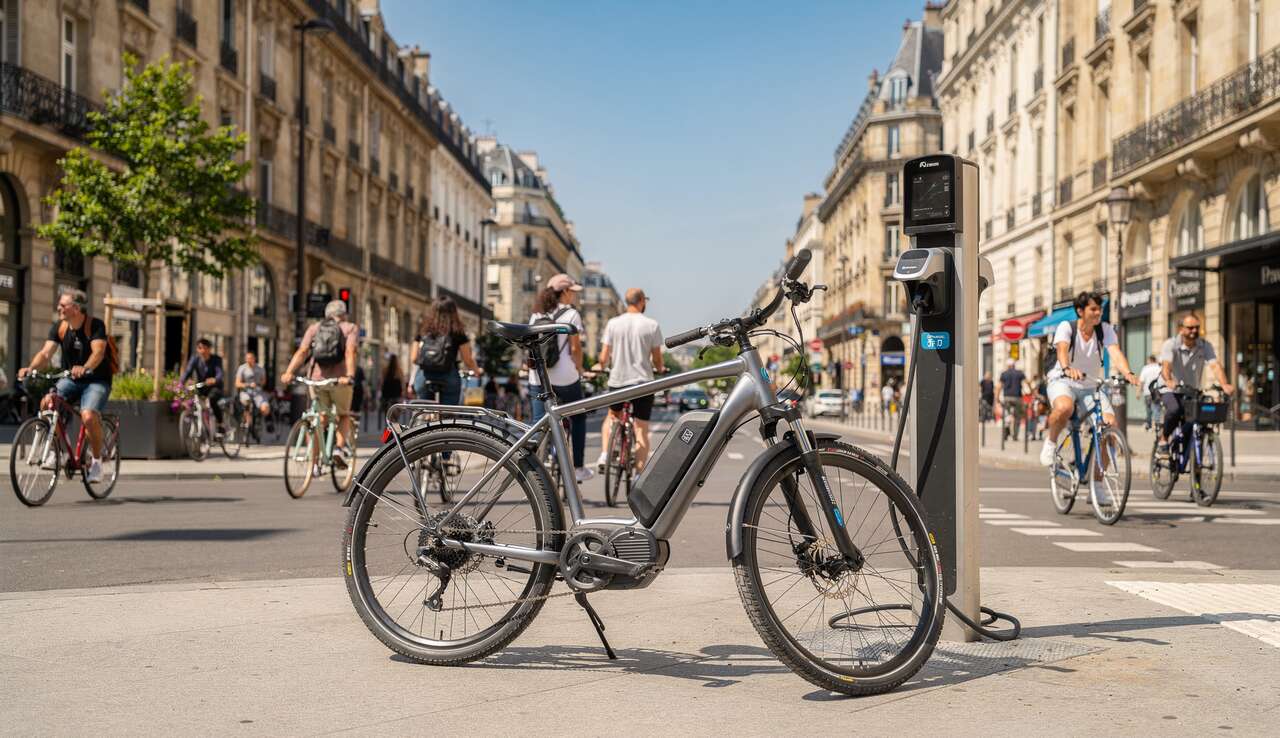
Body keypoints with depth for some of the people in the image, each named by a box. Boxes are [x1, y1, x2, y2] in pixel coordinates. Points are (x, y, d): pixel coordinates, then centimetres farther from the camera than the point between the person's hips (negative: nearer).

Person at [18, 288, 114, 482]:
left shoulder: (95, 325, -14)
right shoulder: (59, 328, -1)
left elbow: (98, 351, -29)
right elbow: (46, 352, -12)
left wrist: (85, 368, -49)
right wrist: (30, 368, -33)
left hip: (96, 380, -5)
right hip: (70, 380, 5)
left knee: (88, 416, -29)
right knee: (46, 403, -23)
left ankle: (96, 459, -6)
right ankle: (54, 448, -3)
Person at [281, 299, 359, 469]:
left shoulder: (314, 327, 15)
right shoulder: (351, 328, 7)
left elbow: (302, 351, 1)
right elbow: (350, 352, -11)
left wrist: (289, 372, -9)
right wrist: (349, 376, -23)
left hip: (316, 378, 2)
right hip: (339, 379, -2)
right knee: (344, 415, 19)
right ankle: (339, 448, -4)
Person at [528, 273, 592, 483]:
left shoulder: (536, 315, 10)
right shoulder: (571, 314, -6)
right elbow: (575, 348, -8)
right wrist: (579, 369, 7)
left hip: (538, 378, 4)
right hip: (565, 377, -4)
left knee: (538, 424, 8)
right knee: (578, 419, 14)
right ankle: (578, 468, 17)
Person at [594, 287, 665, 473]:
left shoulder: (613, 323, 0)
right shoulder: (651, 325, -3)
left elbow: (603, 358, -2)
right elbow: (657, 359, 1)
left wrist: (604, 365, 22)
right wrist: (661, 369, 23)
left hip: (617, 381, 2)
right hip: (643, 381, -2)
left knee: (612, 416, 27)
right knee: (641, 430, 3)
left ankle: (604, 455, 8)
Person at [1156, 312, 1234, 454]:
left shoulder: (1205, 346, -6)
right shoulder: (1170, 345, -14)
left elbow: (1215, 365, -20)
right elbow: (1166, 365, -31)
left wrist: (1224, 385, -39)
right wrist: (1168, 381, -53)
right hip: (1170, 390, -4)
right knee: (1175, 409, -34)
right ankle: (1163, 439, -10)